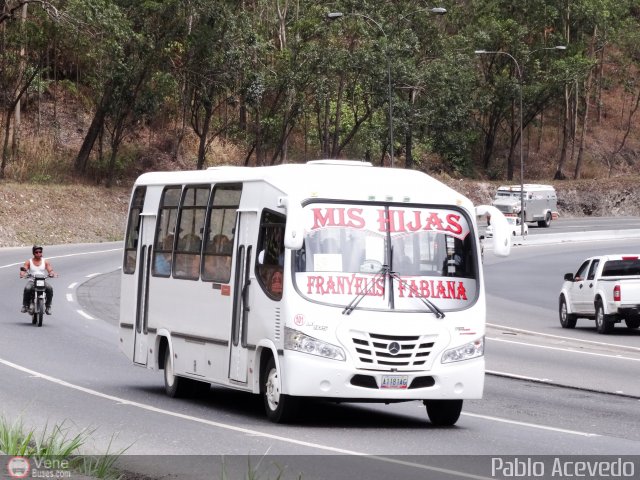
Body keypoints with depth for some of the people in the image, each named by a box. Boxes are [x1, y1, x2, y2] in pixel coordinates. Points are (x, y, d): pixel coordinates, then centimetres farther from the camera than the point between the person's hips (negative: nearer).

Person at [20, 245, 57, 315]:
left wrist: (52, 273, -26)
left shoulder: (45, 261, 10)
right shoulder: (29, 262, 8)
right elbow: (24, 269, -3)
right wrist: (22, 274, -27)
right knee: (27, 288, -34)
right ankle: (25, 306, -16)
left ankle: (48, 306, -16)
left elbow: (50, 270, -1)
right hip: (32, 281, -1)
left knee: (50, 288, -30)